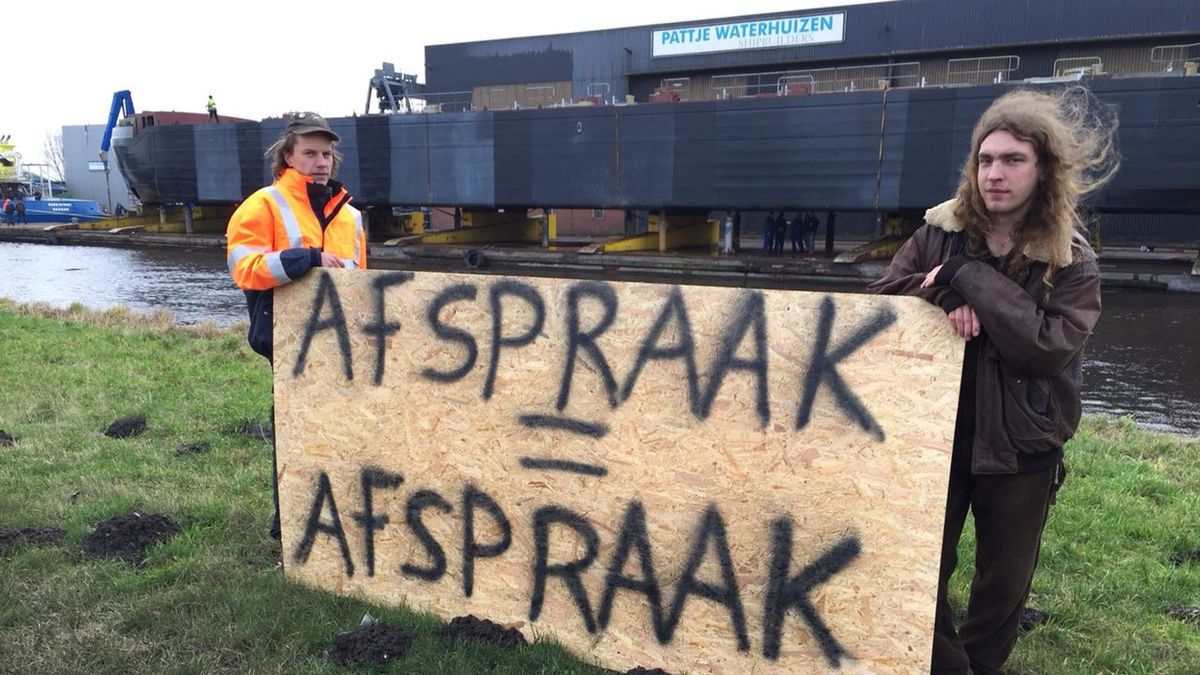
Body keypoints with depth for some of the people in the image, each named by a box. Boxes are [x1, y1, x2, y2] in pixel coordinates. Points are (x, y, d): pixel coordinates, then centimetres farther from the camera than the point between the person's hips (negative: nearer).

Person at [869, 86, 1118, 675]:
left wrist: (969, 279, -25)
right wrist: (945, 297, -24)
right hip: (935, 432, 1)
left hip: (1019, 447, 0)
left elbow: (1049, 346, -21)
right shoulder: (939, 233, -3)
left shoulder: (1072, 262, -9)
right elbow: (880, 297, -5)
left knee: (1005, 581, 18)